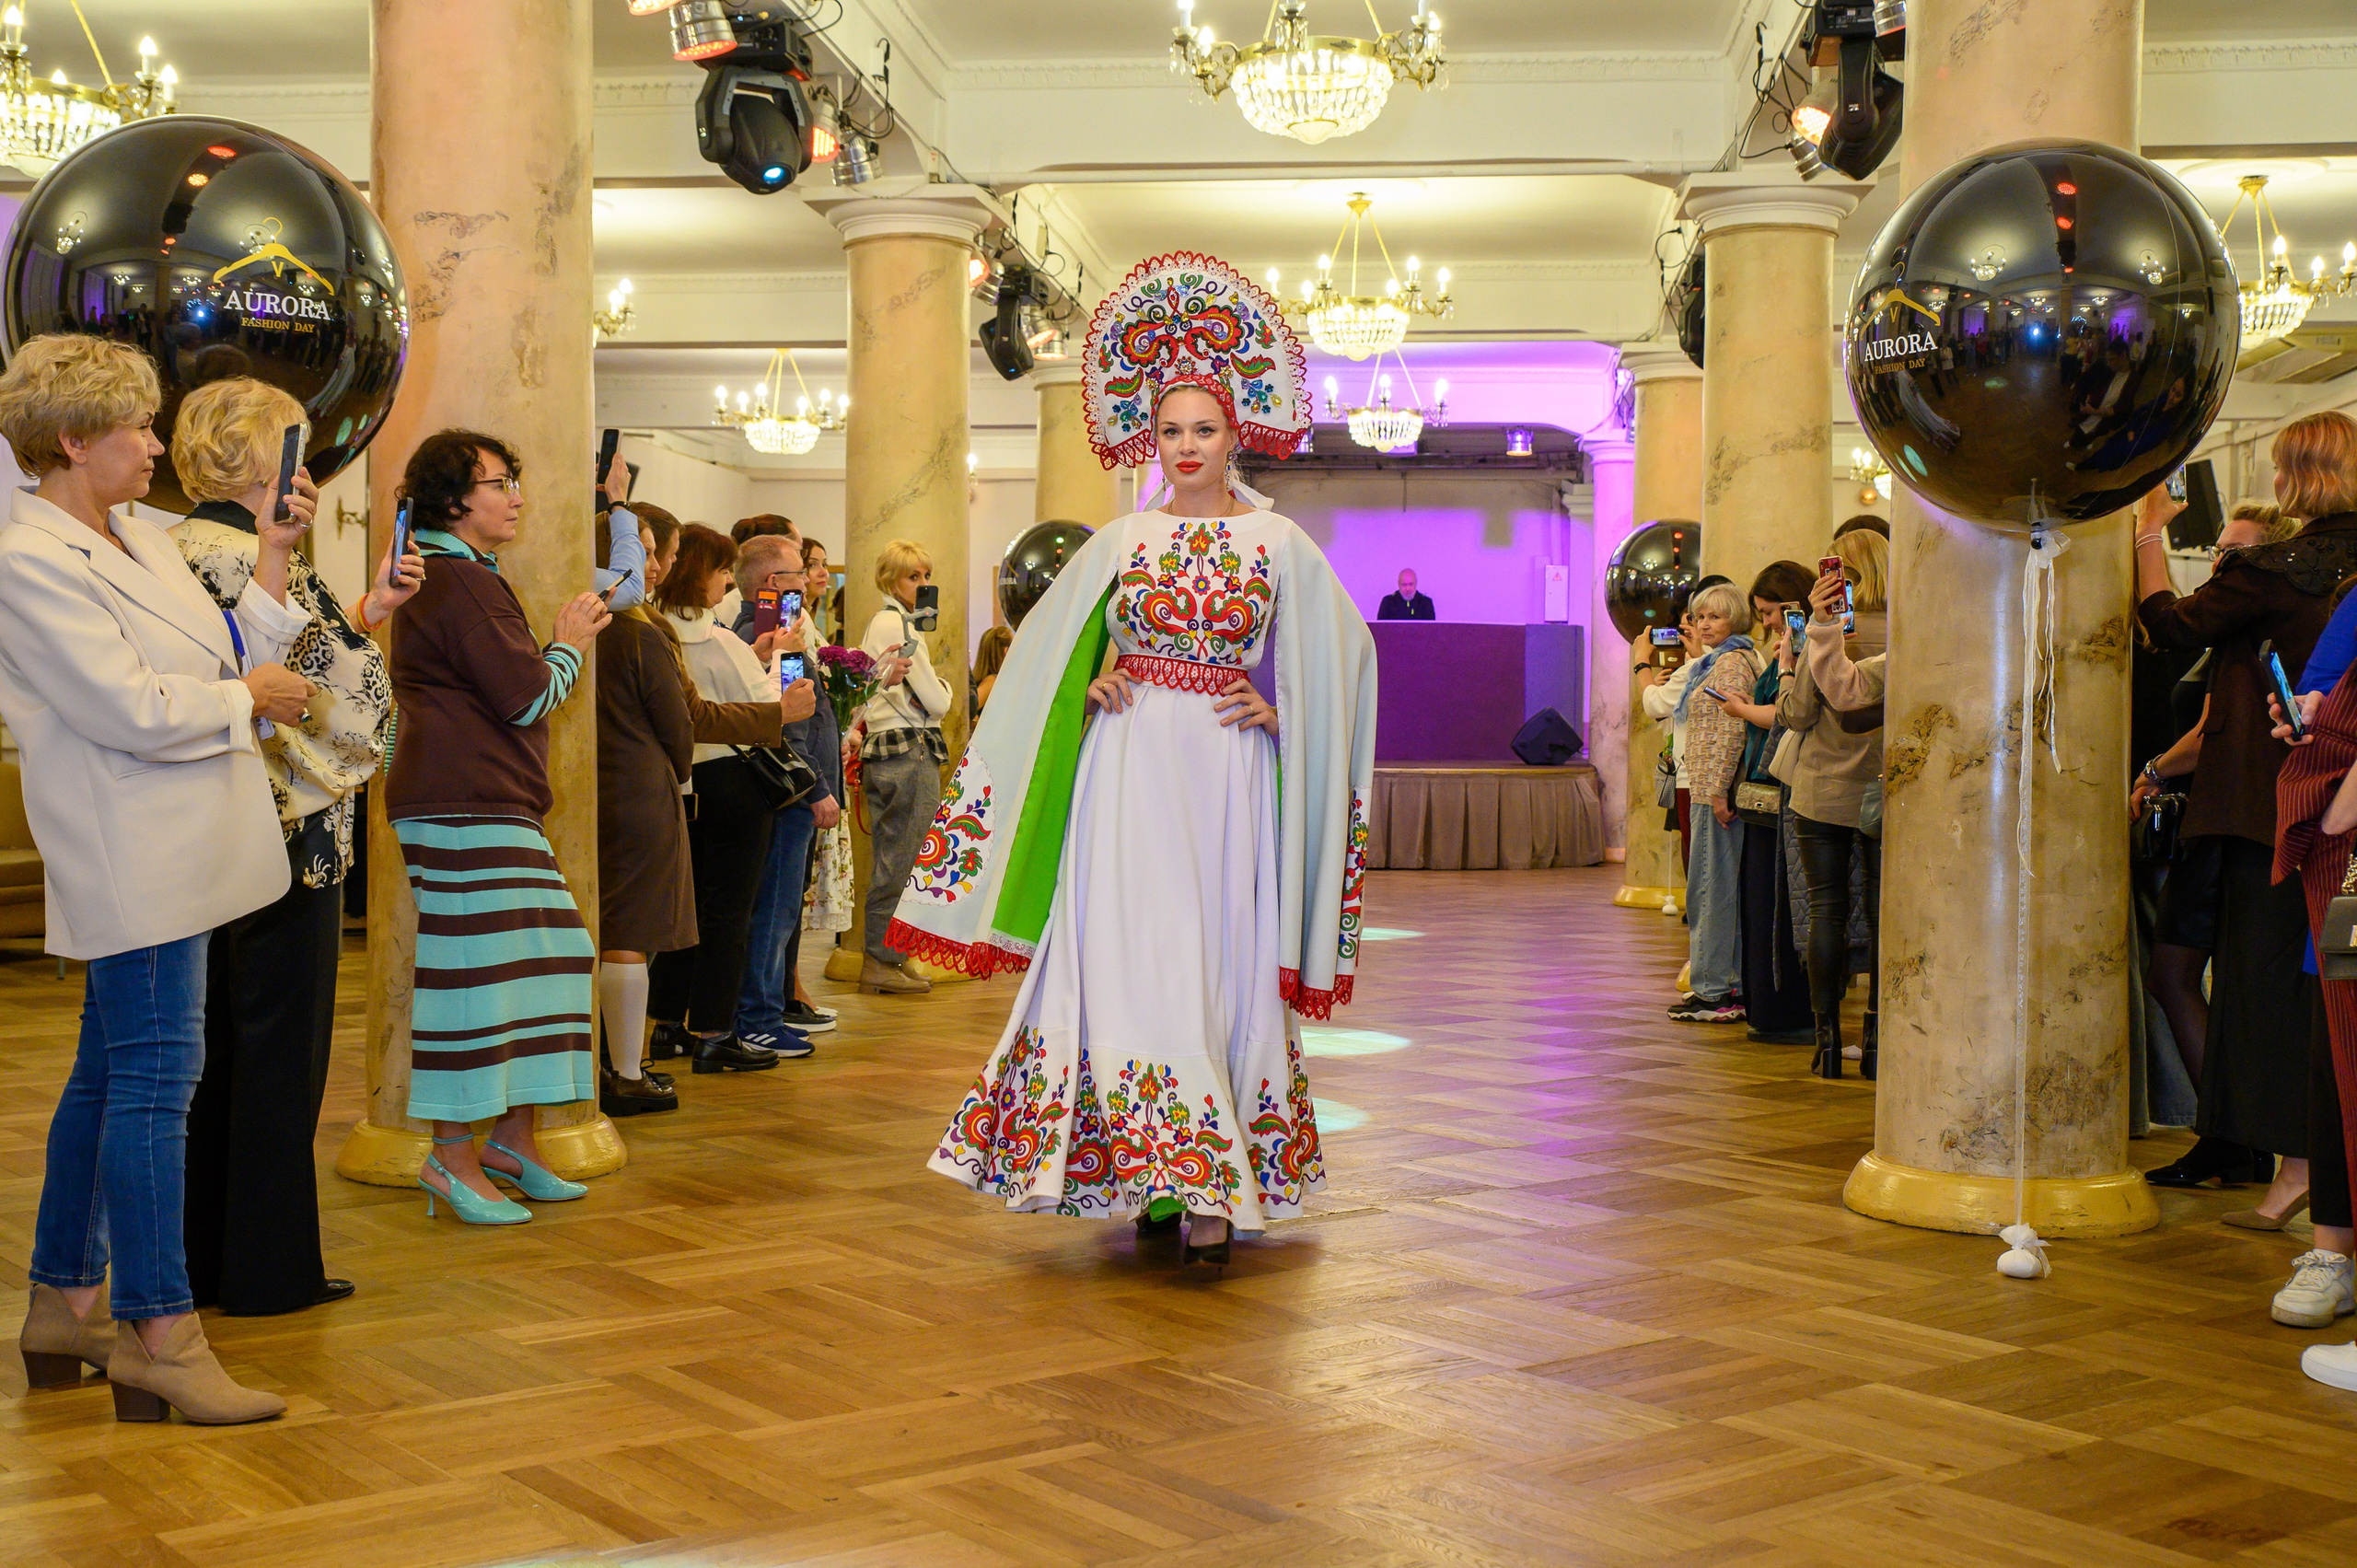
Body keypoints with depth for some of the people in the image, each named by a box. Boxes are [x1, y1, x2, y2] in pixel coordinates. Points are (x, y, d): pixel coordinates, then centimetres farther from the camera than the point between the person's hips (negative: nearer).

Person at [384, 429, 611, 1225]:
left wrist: (560, 644, 16)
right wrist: (569, 645, 2)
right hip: (465, 807, -11)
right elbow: (527, 698, -14)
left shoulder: (466, 577, 23)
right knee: (478, 971, -8)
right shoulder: (457, 582, -12)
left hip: (494, 807, 11)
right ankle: (453, 1156, -2)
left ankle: (513, 1139, 17)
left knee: (539, 957, 10)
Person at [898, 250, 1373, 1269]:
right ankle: (1166, 1176, 3)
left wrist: (1278, 710, -3)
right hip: (1130, 767, 1)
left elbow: (1346, 649, 10)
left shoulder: (1278, 544, 5)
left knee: (1221, 969, -1)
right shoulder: (1121, 542, 9)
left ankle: (1213, 1184, 3)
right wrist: (1090, 686, 1)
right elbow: (1045, 642, 19)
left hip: (1228, 772, -1)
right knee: (1136, 956, -6)